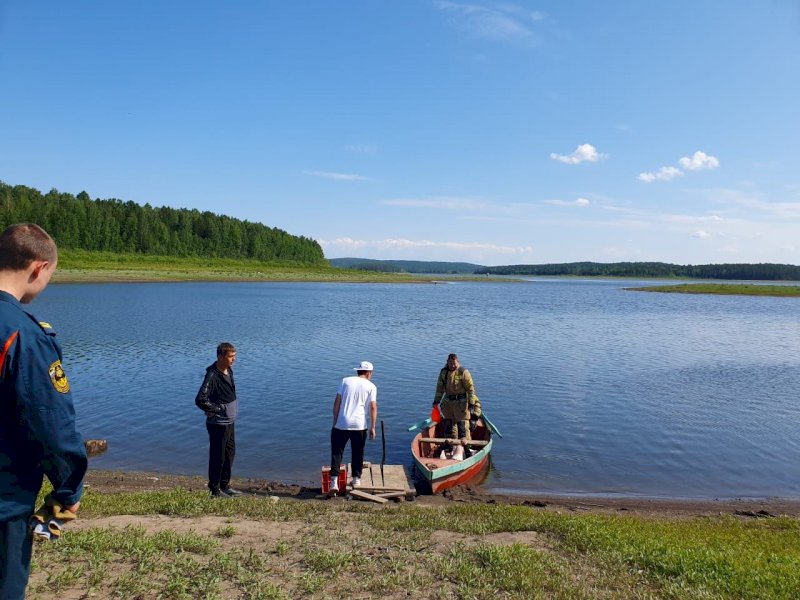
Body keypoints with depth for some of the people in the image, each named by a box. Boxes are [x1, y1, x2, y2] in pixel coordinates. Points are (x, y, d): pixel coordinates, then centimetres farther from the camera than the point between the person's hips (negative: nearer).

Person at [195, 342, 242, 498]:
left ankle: (225, 486, 32)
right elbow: (200, 400, -29)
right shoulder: (212, 376, -23)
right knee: (218, 457, 4)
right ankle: (215, 490, 19)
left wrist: (233, 410, 8)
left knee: (230, 453, 18)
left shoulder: (229, 371, 5)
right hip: (218, 424, -9)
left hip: (230, 422, 9)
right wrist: (220, 409, -20)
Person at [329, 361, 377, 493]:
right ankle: (356, 479, 20)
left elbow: (337, 402, 3)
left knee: (336, 452, 6)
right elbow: (373, 407, -3)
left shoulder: (345, 381, 7)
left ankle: (334, 481, 0)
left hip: (341, 424, 0)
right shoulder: (371, 386, 4)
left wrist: (334, 421, 8)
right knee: (358, 453, 15)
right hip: (359, 425, 0)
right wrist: (372, 427, 1)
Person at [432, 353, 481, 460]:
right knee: (449, 423, 10)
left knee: (462, 424, -8)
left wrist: (471, 403, -16)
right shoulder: (443, 372, 3)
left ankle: (461, 449, -8)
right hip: (448, 402, 6)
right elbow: (440, 387, 12)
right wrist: (436, 400, 10)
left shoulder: (463, 372, -14)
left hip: (461, 402, -6)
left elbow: (470, 388, -13)